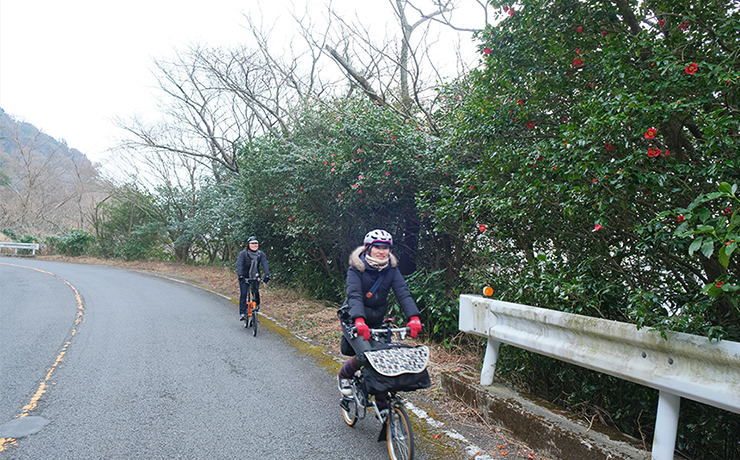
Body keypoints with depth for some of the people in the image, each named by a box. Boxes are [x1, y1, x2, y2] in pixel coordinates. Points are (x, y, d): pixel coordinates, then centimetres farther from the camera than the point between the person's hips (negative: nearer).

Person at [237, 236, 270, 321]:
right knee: (243, 294, -11)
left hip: (255, 277, 2)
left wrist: (267, 275, -33)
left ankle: (257, 305, 18)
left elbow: (264, 264, -17)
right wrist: (240, 275, -39)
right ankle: (242, 313, -8)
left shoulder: (261, 254, -5)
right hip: (244, 277, -2)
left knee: (255, 291, -12)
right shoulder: (243, 253, -12)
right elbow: (239, 264, -24)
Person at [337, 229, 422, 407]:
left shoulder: (391, 269, -5)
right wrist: (359, 320, -48)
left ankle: (382, 405, 12)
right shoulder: (356, 269, -16)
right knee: (366, 355, -24)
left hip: (376, 322, 4)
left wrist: (414, 317, -34)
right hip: (353, 321, -4)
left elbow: (403, 293, -17)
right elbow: (354, 295, -30)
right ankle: (343, 376, 9)